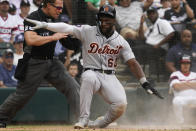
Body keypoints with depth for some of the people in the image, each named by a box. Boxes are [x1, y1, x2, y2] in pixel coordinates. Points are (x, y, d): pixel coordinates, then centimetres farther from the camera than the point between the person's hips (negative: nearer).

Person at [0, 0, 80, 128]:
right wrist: (53, 37, -24)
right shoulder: (33, 18, -14)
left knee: (72, 87, -6)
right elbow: (30, 40, -29)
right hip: (34, 63, -7)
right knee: (22, 95, 0)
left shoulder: (54, 20, 10)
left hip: (52, 62, 7)